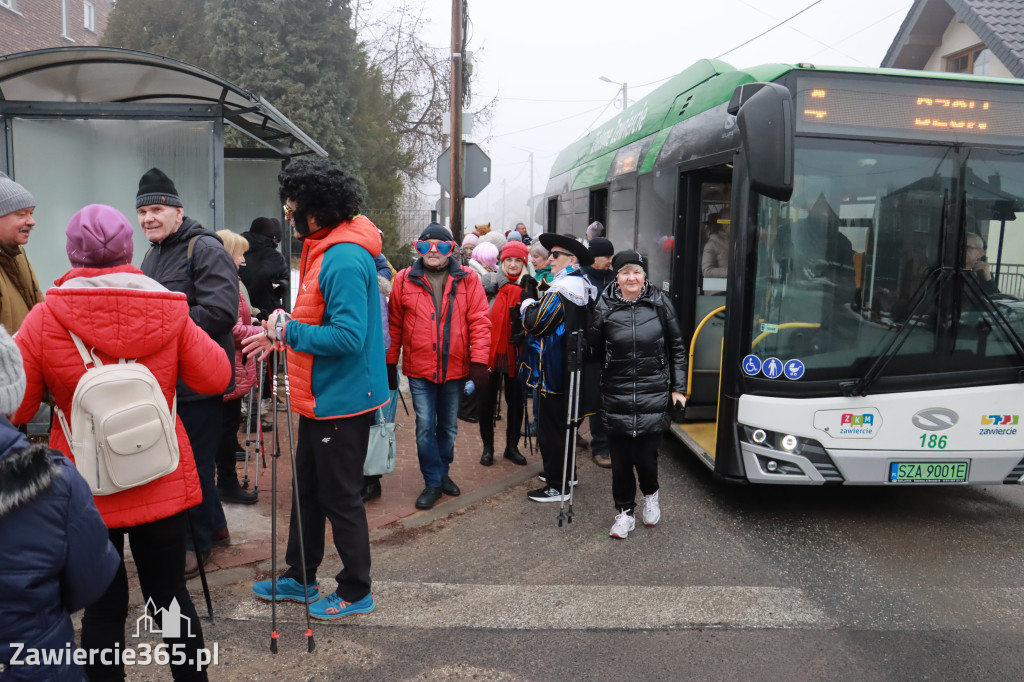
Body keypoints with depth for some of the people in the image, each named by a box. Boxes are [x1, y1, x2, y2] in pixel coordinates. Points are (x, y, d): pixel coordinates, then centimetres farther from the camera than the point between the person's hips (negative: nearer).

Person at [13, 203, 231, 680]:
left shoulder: (44, 319, -12)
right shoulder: (169, 313, -9)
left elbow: (17, 409, -7)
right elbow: (216, 378, -3)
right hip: (161, 485, 2)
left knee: (103, 606, 13)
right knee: (170, 593, 17)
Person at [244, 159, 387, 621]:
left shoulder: (344, 259, -23)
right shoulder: (323, 249, 11)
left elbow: (348, 337, -29)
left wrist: (288, 330, -20)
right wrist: (282, 334, 9)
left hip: (342, 400, -11)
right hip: (320, 397, 11)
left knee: (340, 497, 4)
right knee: (307, 488, 21)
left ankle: (355, 591, 22)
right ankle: (300, 578, 37)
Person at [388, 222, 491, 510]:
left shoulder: (467, 279, -2)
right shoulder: (405, 279, -2)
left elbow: (479, 322, -5)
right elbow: (394, 325, 2)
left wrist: (479, 361, -11)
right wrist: (390, 364, 4)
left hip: (455, 368, 1)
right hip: (419, 369, -1)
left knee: (449, 426, 16)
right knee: (425, 426, -1)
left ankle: (442, 472, 36)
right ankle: (433, 483, 13)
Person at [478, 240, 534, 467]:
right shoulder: (490, 281, 1)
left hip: (515, 353, 1)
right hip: (490, 352, -1)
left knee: (516, 401, 9)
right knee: (486, 401, 7)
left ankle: (512, 446, 24)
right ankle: (488, 447, 22)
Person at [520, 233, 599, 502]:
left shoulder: (562, 288, -20)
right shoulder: (584, 285, 10)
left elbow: (536, 324, -22)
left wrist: (528, 299, -6)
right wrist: (535, 298, 7)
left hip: (555, 372, -10)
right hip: (572, 368, 10)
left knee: (551, 429, -1)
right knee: (564, 423, 22)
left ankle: (558, 486, 7)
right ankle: (566, 473, 34)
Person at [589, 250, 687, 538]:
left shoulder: (660, 303, 0)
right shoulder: (604, 307, -1)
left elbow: (677, 348, 7)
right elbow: (593, 348, 5)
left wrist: (678, 387, 5)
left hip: (654, 395, 0)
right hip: (616, 397, 1)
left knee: (645, 455, -1)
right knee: (620, 458, 5)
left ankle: (650, 494, 31)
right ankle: (624, 512, 24)